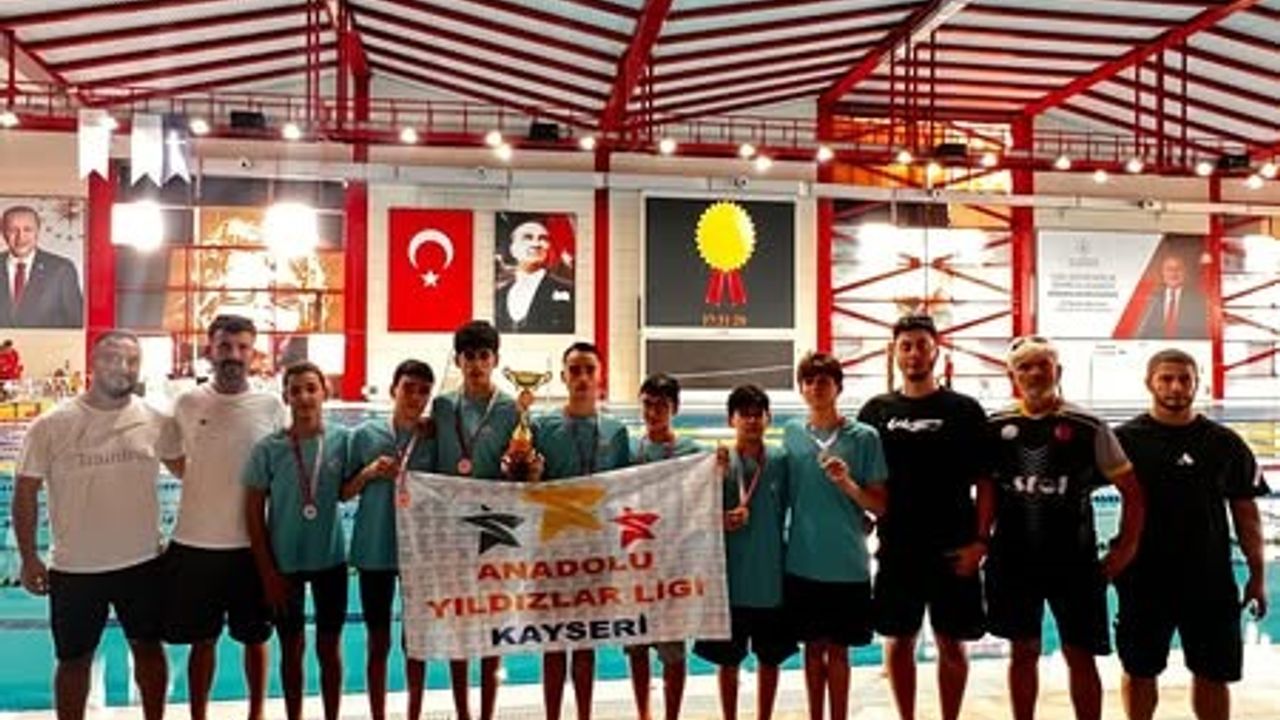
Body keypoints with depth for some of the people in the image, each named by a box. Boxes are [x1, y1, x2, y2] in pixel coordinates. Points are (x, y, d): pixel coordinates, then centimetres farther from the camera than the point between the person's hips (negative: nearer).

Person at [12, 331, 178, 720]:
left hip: (143, 562, 2)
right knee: (74, 659, 14)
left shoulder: (155, 422, -6)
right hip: (74, 569, -1)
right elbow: (26, 492, -3)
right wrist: (29, 558, -3)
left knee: (149, 648, 17)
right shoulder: (51, 425, -10)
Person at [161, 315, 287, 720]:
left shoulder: (272, 406, -4)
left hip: (253, 544, 0)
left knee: (254, 637, 13)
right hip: (194, 543, 1)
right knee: (202, 640, 13)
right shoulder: (187, 403, -1)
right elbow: (178, 465, 12)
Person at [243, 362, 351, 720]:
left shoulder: (342, 439, -8)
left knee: (329, 647, 14)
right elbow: (253, 513, -6)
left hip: (331, 560, 1)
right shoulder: (268, 448, -11)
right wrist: (267, 571, -6)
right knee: (292, 648, 14)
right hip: (284, 563, -1)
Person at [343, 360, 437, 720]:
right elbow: (343, 493, 3)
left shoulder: (434, 439, -1)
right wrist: (369, 473, -13)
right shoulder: (365, 434, -3)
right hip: (374, 550, 0)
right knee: (378, 642, 10)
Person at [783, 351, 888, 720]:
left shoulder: (864, 437, -5)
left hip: (847, 565, -2)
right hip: (802, 562, 3)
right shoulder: (791, 432, 3)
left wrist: (847, 483, -19)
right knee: (813, 647, 14)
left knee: (837, 649, 7)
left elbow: (881, 506, -5)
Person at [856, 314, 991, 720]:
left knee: (951, 643, 7)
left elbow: (985, 483, -1)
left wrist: (980, 541, -8)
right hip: (896, 550, 2)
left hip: (953, 549, -1)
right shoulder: (876, 411, 5)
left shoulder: (964, 410, 0)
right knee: (898, 641, 10)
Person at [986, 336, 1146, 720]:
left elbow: (1131, 488, 1)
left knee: (1080, 655, 6)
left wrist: (1126, 546, -3)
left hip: (1074, 560, -1)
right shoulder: (997, 427, 1)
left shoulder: (1087, 428, -4)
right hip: (1013, 560, 2)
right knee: (1024, 652, 12)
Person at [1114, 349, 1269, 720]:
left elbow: (1245, 512, 5)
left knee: (1213, 675, 10)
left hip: (1211, 580, 1)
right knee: (1138, 672, 10)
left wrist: (1257, 575, 3)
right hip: (1143, 579, -1)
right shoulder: (1124, 439, -3)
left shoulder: (1224, 443, 1)